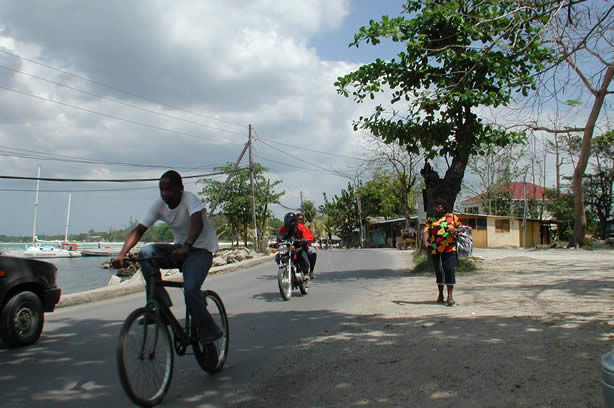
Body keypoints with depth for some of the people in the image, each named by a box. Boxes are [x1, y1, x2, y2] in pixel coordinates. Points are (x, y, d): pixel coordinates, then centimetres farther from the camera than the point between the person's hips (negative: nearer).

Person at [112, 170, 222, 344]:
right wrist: (122, 254, -24)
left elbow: (197, 222, -39)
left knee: (190, 290, -27)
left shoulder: (190, 199, -20)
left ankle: (210, 333, -6)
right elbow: (139, 230, -10)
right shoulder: (159, 204, -4)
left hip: (201, 249, -6)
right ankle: (160, 304, -13)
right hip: (179, 248, 6)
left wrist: (186, 247, -56)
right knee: (146, 253, -20)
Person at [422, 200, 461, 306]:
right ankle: (440, 294, 23)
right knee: (438, 271, 7)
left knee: (450, 270, -9)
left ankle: (450, 296, -6)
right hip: (435, 250, 1)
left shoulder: (452, 217, 10)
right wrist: (425, 241, -23)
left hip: (450, 249, -1)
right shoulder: (430, 220, 10)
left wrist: (455, 230, -7)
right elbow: (425, 231, -4)